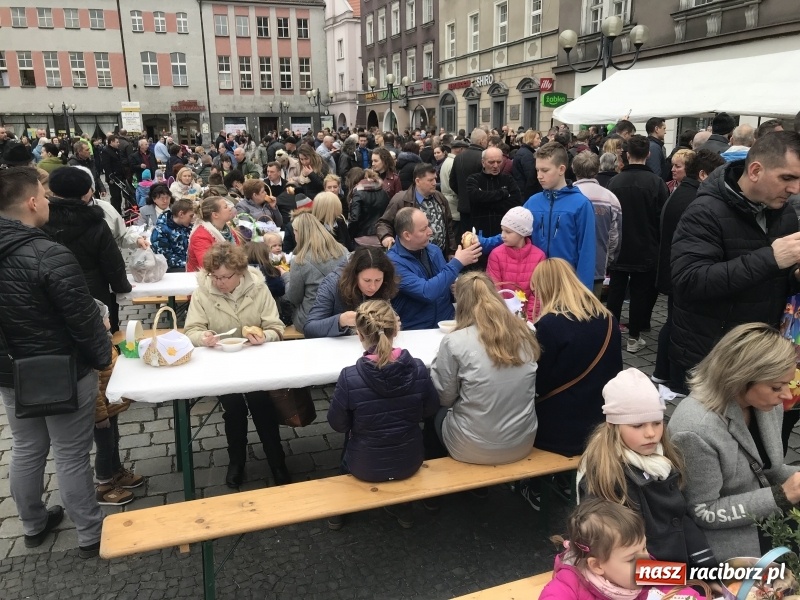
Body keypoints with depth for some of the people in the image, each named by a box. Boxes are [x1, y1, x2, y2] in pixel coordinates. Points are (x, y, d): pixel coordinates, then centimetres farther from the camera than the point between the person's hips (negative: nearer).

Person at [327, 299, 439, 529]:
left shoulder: (349, 377, -27)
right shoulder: (418, 369, -19)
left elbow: (338, 424, -12)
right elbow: (430, 411, -3)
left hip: (366, 467, -1)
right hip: (409, 462, 2)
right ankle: (402, 507, 42)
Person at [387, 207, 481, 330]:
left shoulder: (433, 250, 6)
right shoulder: (393, 262, -15)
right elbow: (427, 293, -25)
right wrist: (457, 263, -17)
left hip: (448, 322, 5)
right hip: (416, 330, -5)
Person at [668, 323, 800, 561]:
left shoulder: (767, 405, -5)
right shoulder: (695, 429, -30)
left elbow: (766, 468, 11)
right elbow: (703, 513, -21)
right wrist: (780, 497, -22)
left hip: (771, 525, 7)